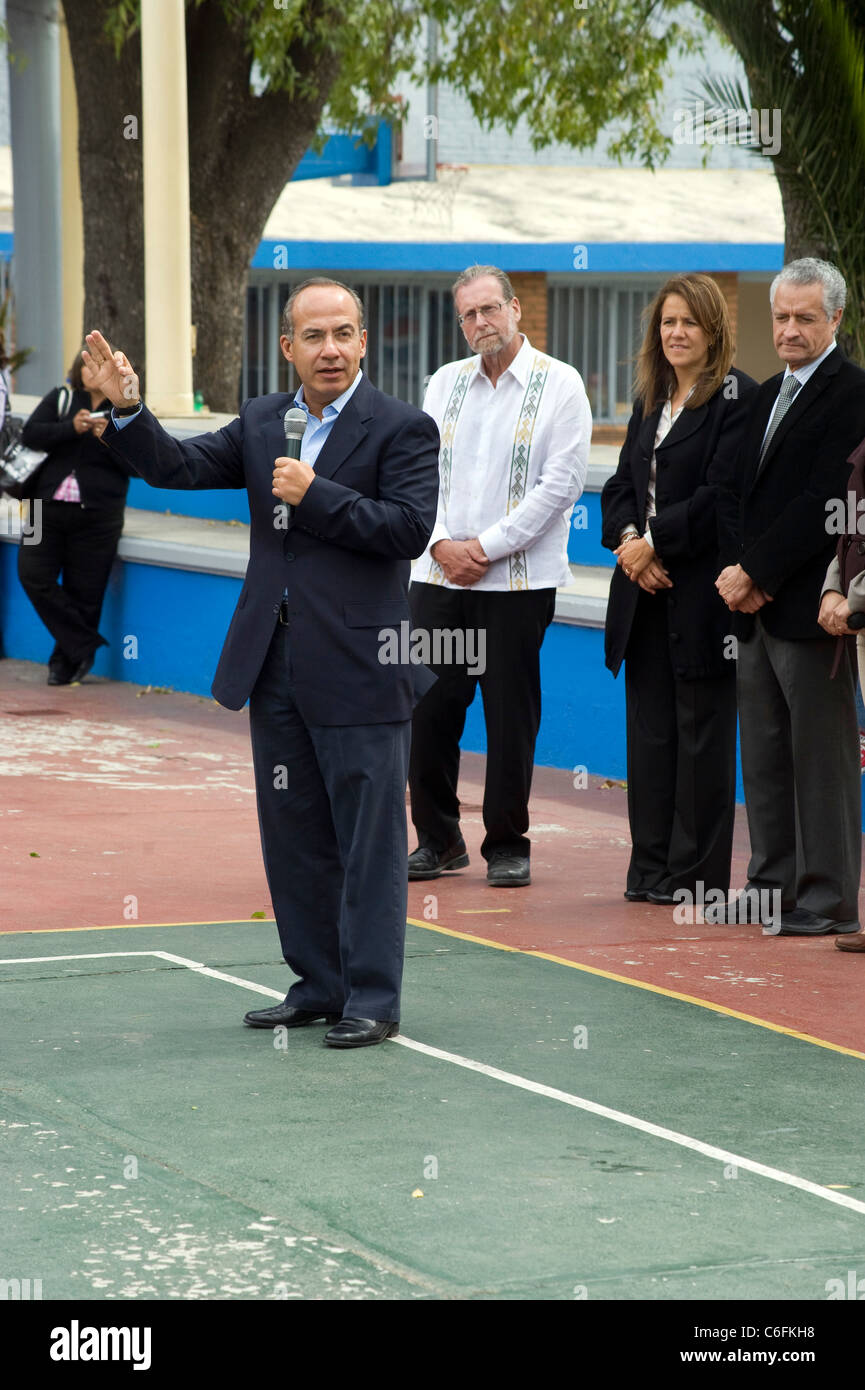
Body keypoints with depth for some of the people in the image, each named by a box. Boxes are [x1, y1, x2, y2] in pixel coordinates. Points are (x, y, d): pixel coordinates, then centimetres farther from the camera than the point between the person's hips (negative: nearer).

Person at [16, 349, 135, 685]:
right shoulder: (59, 400, 8)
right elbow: (30, 434, -5)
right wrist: (71, 428, -18)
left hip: (96, 516, -2)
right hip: (49, 506, 2)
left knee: (83, 590, 0)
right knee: (33, 574, -9)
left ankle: (65, 662, 15)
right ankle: (84, 645, -1)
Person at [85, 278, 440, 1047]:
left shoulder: (402, 428, -5)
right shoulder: (261, 422, 12)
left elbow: (410, 528, -15)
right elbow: (179, 467, 4)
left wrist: (316, 495, -17)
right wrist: (128, 410, -11)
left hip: (359, 667, -6)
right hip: (276, 666, 6)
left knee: (369, 839, -1)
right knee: (294, 836, 13)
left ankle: (373, 997, 6)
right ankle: (318, 985, 23)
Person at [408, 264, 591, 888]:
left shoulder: (559, 384, -2)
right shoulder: (446, 382, 12)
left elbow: (563, 482, -9)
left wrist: (486, 546, -12)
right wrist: (442, 543, -6)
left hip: (519, 578, -4)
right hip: (440, 575, 4)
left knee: (511, 713, 0)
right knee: (429, 705, 2)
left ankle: (508, 846, 11)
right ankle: (439, 839, 15)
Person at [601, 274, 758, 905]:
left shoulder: (737, 397, -8)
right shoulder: (651, 400, 16)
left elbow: (722, 495, -15)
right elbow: (622, 484, 14)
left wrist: (655, 542, -13)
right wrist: (628, 540, -5)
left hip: (702, 587, -7)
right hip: (646, 591, 7)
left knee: (702, 729, -1)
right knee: (649, 728, 8)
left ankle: (697, 873, 4)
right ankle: (651, 869, 14)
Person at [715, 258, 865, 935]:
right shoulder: (768, 396, 19)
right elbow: (737, 491, 15)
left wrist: (756, 572, -14)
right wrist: (738, 574, -1)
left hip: (809, 605, -8)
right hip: (755, 604, 9)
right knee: (764, 756, 12)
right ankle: (774, 884, 20)